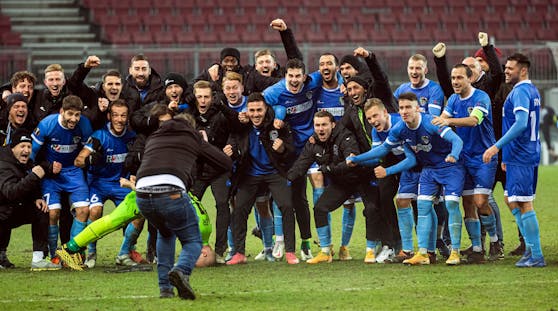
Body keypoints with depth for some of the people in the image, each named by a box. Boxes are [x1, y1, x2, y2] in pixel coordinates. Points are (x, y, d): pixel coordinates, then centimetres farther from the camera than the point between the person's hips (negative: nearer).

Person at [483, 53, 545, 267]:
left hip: (520, 158, -10)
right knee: (512, 201, 17)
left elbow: (521, 124, -27)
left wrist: (496, 147, -26)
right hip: (527, 155, 10)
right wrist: (507, 156, 26)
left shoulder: (520, 91, -15)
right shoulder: (532, 91, 17)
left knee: (523, 204, -7)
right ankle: (530, 247, 19)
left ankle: (536, 256, -5)